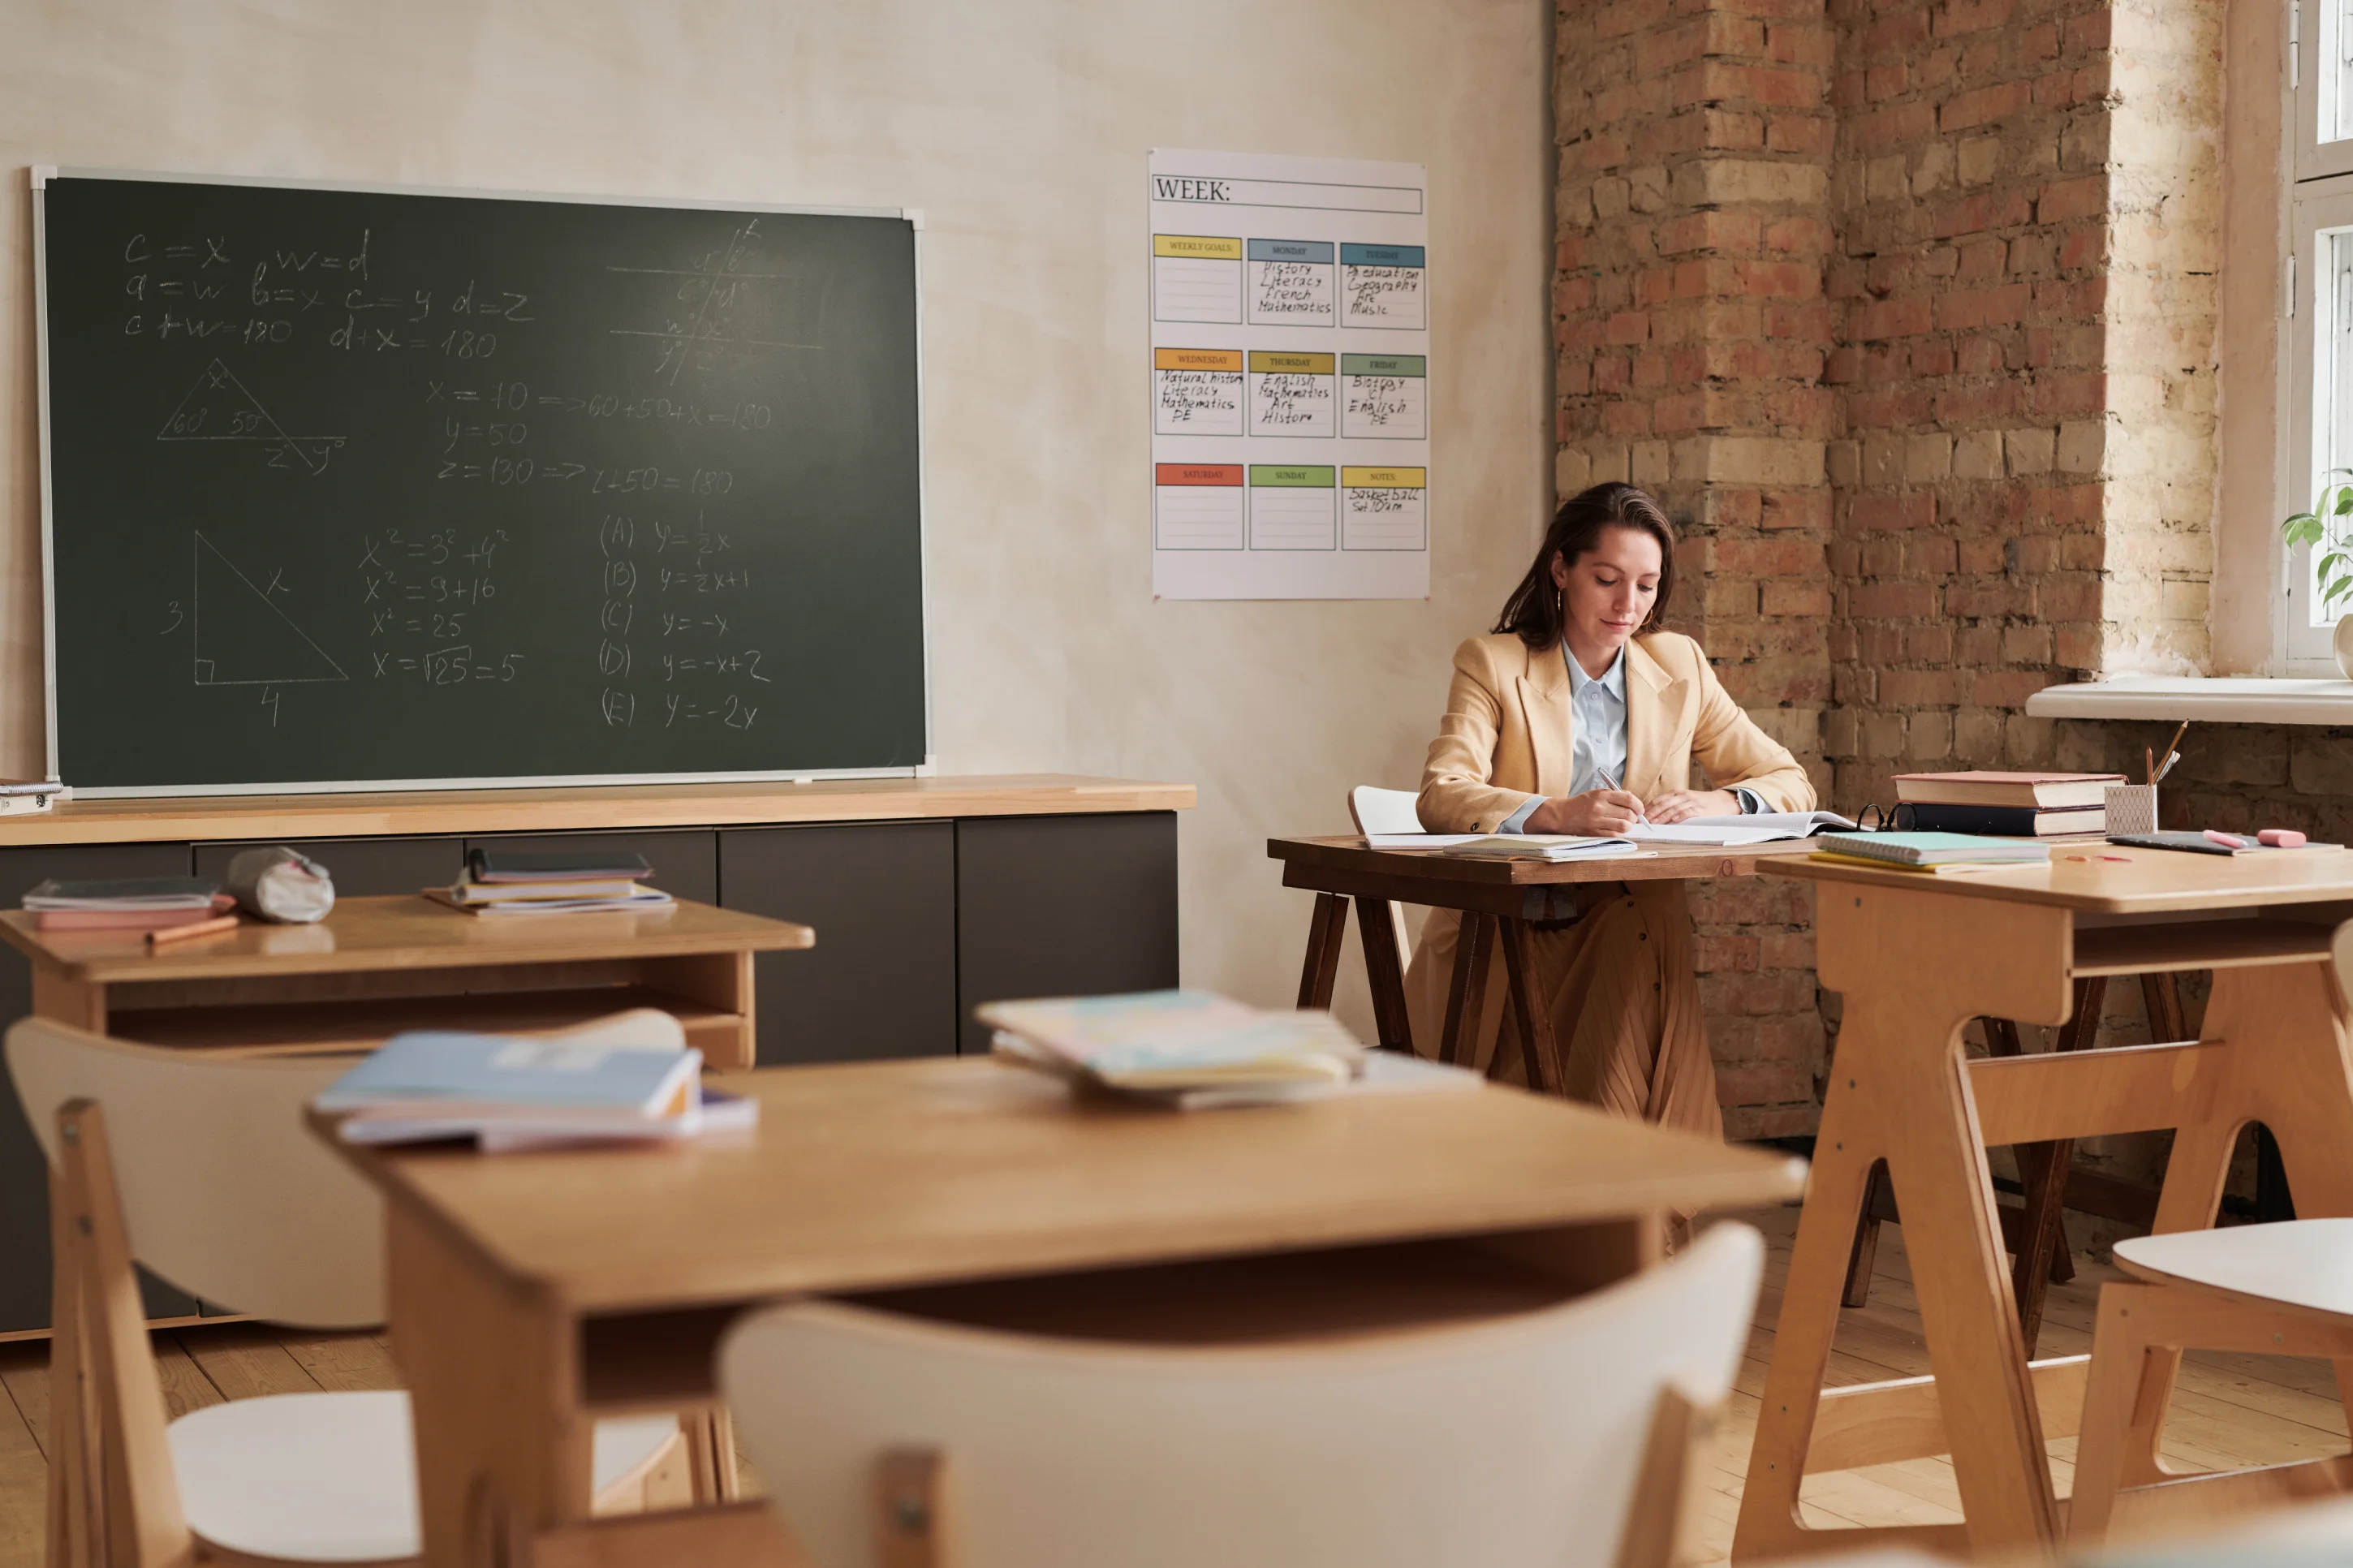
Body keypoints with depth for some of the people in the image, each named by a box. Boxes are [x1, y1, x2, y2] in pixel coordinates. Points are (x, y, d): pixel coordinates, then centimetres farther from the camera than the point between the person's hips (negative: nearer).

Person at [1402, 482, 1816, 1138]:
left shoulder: (1679, 666, 12)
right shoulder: (1492, 664, 2)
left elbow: (1790, 783, 10)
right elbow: (1441, 796, -15)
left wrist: (1716, 804, -14)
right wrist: (1558, 814, -34)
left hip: (1633, 936, 3)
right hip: (1505, 943, -3)